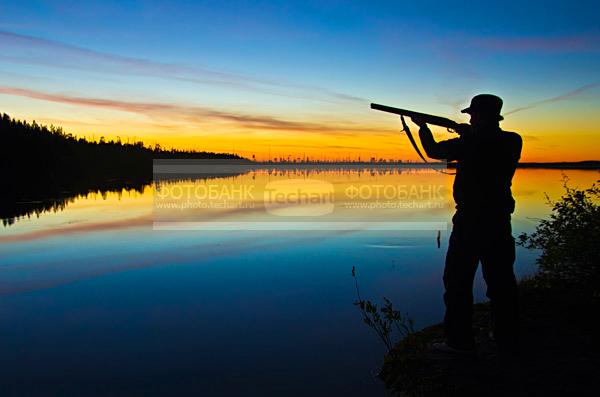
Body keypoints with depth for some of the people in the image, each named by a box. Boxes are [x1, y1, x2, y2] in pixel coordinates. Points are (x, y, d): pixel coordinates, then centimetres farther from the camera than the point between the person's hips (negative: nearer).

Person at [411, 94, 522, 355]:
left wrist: (423, 127, 16)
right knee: (501, 279, 13)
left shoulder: (470, 143, -13)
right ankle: (507, 339, 23)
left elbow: (434, 151, 1)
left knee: (458, 280, 3)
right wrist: (470, 134, 18)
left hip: (470, 221, -6)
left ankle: (460, 340, 8)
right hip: (500, 221, 6)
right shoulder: (512, 142, 2)